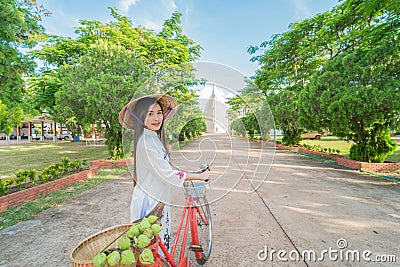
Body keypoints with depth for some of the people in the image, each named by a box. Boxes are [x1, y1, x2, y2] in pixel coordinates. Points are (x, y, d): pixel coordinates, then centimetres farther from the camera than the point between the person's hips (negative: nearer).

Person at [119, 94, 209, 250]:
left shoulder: (155, 138, 7)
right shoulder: (145, 142, -24)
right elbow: (167, 175, -25)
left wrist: (187, 176, 14)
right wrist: (199, 176, -17)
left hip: (158, 199, 9)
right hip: (148, 202, -9)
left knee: (162, 240, 23)